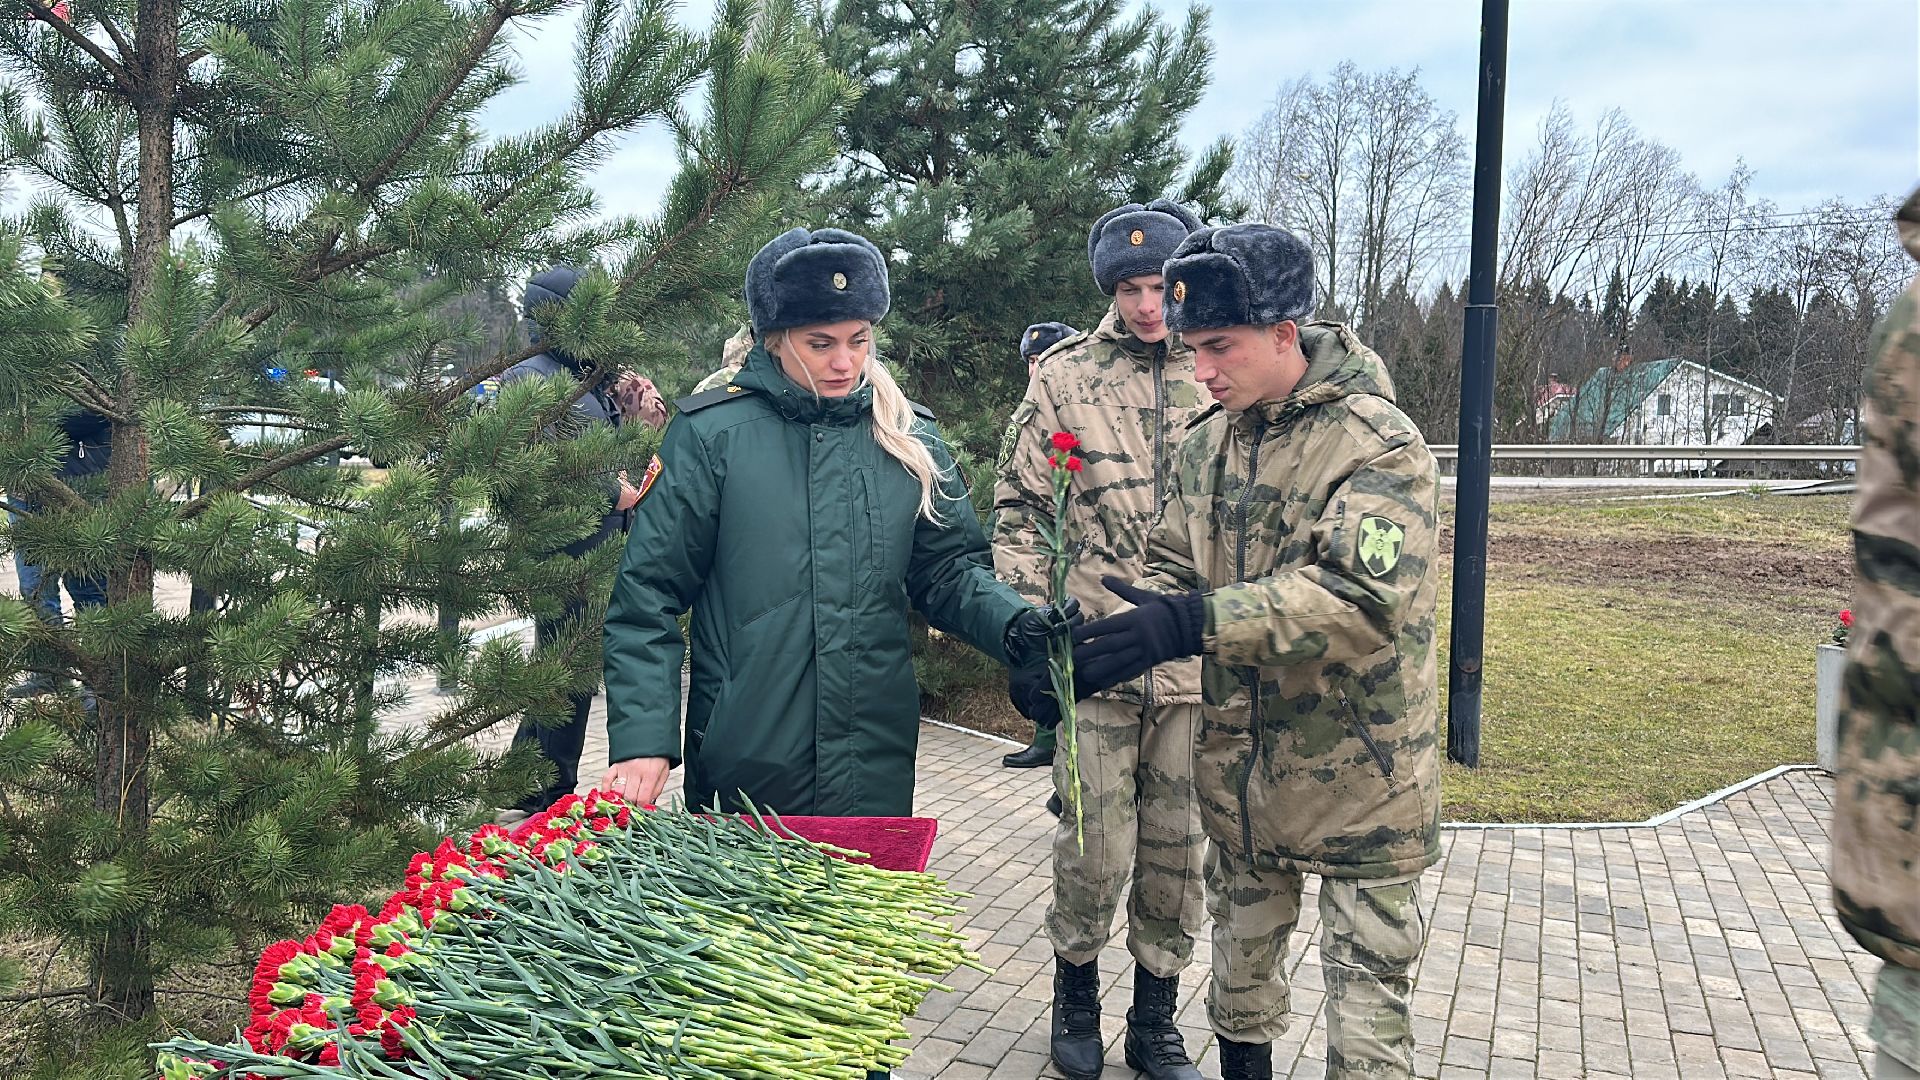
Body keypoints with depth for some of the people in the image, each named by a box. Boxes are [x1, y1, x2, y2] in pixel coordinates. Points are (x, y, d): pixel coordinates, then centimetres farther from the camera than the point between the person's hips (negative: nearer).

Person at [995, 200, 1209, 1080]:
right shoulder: (1065, 377, 0)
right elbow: (1020, 515, 2)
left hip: (1199, 664, 2)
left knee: (1179, 852, 11)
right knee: (1095, 846, 5)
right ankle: (1075, 996, 31)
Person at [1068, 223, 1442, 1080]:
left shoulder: (1378, 444, -18)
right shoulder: (1208, 442, 3)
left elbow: (1363, 596, -31)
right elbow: (1173, 567, 8)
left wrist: (1194, 624, -38)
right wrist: (1135, 634, -14)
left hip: (1356, 775, -6)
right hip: (1238, 765, 6)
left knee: (1367, 991, 5)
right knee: (1241, 956, 23)